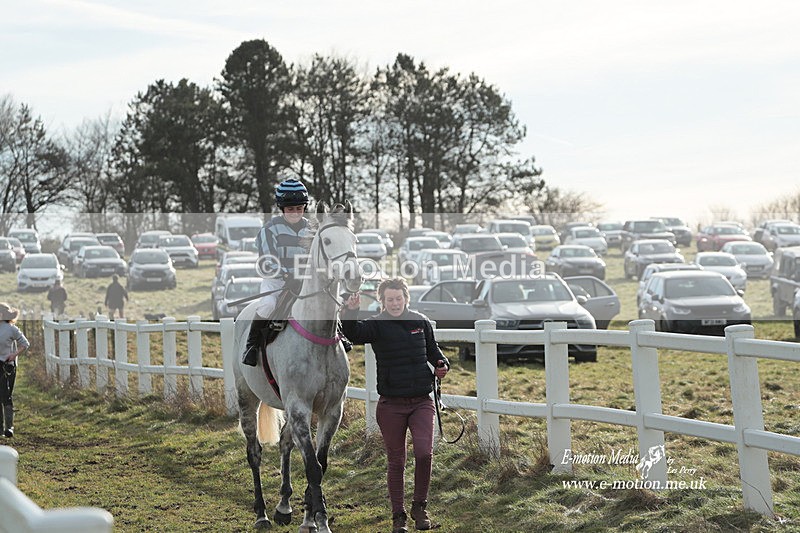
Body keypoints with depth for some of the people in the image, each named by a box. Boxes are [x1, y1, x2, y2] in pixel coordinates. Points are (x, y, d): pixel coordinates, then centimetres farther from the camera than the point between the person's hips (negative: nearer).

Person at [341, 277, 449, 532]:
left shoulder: (421, 321, 6)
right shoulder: (376, 324, -4)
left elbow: (432, 349, 23)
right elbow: (354, 334, -25)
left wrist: (441, 363, 4)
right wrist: (350, 313, -43)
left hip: (422, 401, 2)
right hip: (391, 404, -1)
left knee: (424, 453, -13)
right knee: (396, 461, 6)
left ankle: (419, 507, 6)